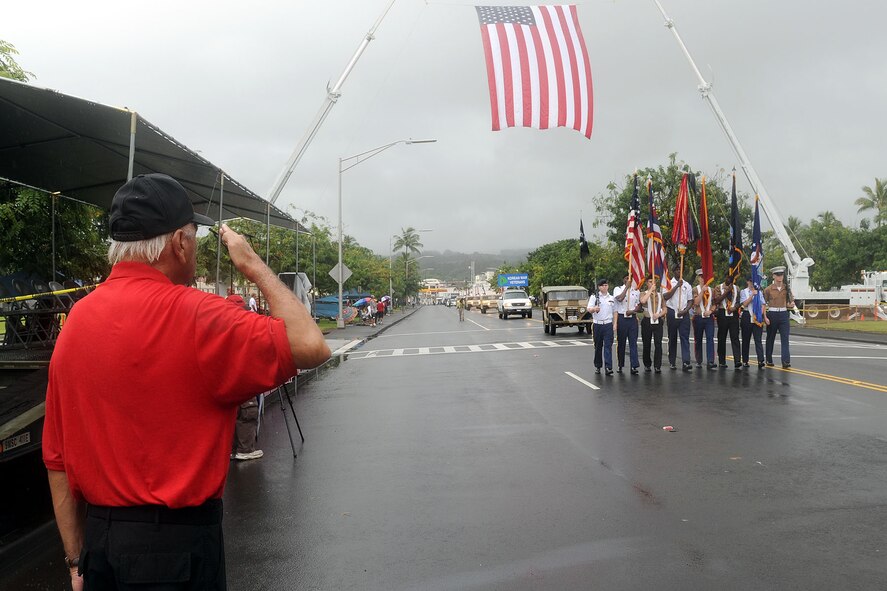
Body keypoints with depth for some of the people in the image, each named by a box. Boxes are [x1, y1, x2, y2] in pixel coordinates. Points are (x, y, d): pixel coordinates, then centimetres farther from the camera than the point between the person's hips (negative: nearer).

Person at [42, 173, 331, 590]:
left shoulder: (76, 320, 3)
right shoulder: (191, 315, -18)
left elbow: (57, 458, 6)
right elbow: (311, 347, -19)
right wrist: (255, 267, -7)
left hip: (97, 539, 7)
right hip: (177, 543, -6)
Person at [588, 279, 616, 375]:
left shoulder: (611, 298, 13)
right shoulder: (594, 297, 3)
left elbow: (614, 312, 16)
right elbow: (589, 308, -10)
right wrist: (594, 309, -33)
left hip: (608, 324, 1)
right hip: (598, 324, -1)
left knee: (608, 346, -8)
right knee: (598, 346, 6)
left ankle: (608, 367, -13)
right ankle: (597, 366, 18)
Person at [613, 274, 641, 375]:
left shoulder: (636, 291, 11)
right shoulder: (618, 289, 2)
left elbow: (639, 305, 10)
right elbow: (620, 299, -18)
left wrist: (632, 311, -9)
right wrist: (627, 287, -13)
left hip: (632, 318, 2)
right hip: (621, 318, -2)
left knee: (633, 342, -3)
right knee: (621, 342, 5)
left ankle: (634, 366, -6)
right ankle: (620, 365, 17)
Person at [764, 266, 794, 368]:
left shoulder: (786, 288, 5)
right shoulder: (768, 289, -3)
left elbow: (791, 301, 12)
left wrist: (791, 304, -12)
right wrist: (765, 317, -8)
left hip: (783, 314, 1)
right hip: (772, 314, -1)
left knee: (785, 338, -9)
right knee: (770, 338, 9)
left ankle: (786, 362, -14)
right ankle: (769, 360, 22)